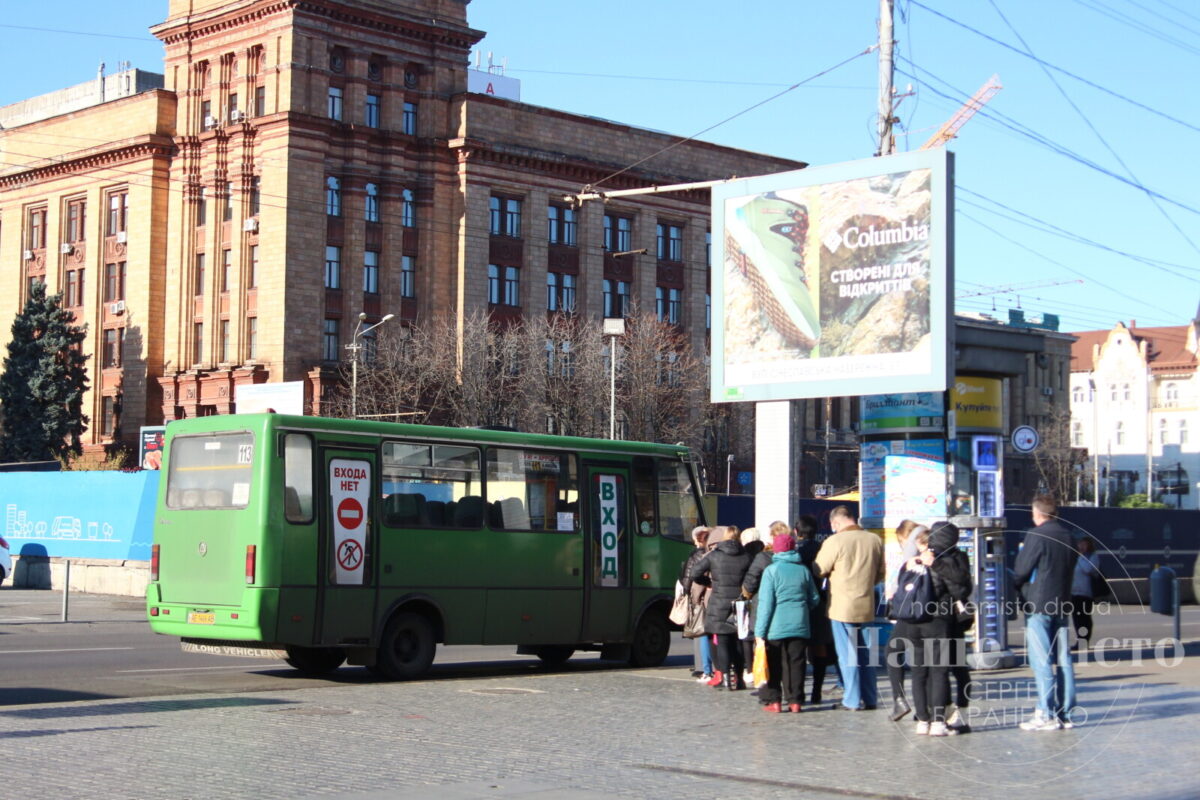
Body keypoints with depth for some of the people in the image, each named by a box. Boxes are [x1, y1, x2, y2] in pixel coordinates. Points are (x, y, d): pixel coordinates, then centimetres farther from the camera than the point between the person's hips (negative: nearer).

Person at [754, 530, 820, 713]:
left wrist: (760, 631, -7)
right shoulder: (804, 570, 4)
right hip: (800, 626, 3)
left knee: (774, 664, 6)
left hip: (776, 627, -3)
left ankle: (773, 700, 5)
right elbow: (814, 599, 11)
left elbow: (765, 603, -9)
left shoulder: (771, 570, -7)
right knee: (796, 663, 7)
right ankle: (795, 700, 8)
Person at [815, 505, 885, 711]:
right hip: (867, 605, 5)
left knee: (847, 654, 2)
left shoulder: (835, 541, -15)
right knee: (865, 653, 14)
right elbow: (880, 574, 12)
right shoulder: (875, 540, 2)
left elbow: (819, 570, -7)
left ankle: (853, 700, 5)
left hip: (842, 606, -5)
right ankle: (869, 698, 18)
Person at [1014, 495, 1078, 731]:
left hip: (1038, 605, -7)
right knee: (1063, 659, 8)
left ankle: (1047, 714, -8)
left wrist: (1018, 586, 10)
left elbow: (1021, 571, -9)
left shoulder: (1036, 535, -12)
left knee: (1041, 660, -5)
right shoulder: (1067, 535, 10)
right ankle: (1065, 713, 10)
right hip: (1062, 605, 7)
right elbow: (1071, 568, 16)